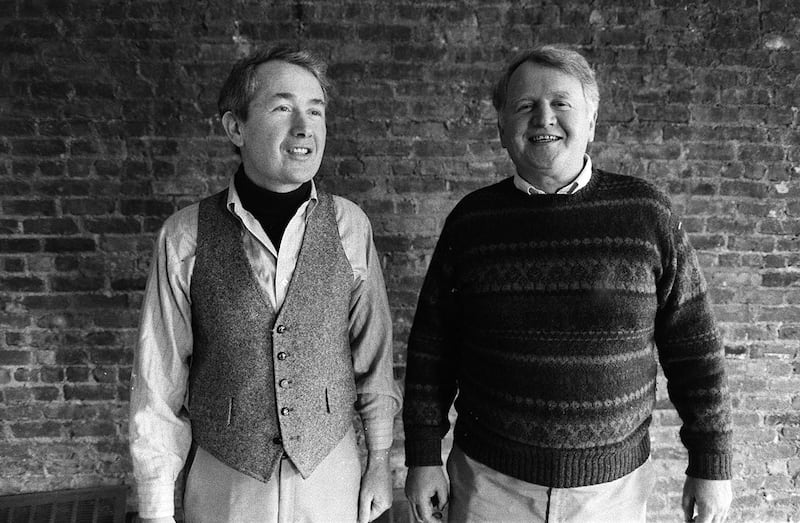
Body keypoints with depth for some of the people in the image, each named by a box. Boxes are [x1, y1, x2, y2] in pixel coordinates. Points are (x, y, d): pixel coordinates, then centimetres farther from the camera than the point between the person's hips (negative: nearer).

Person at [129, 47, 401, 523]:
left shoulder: (349, 226, -10)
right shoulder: (185, 236, -12)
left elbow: (373, 354, -2)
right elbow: (160, 382, -7)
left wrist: (380, 462, 4)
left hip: (333, 474, 1)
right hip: (224, 484, 0)